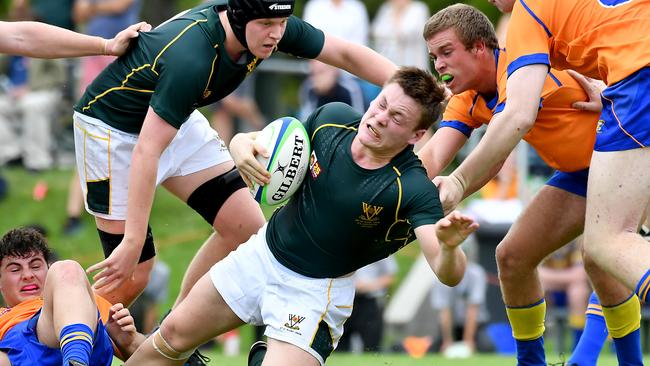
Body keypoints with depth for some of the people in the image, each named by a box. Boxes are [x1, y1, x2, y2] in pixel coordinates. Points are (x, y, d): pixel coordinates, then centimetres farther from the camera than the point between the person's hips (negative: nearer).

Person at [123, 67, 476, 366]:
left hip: (314, 291, -4)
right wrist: (242, 145, -22)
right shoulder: (333, 118, -14)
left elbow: (448, 274, -38)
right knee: (175, 334, 13)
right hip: (264, 254, 4)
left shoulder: (413, 188, -28)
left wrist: (449, 245, -61)